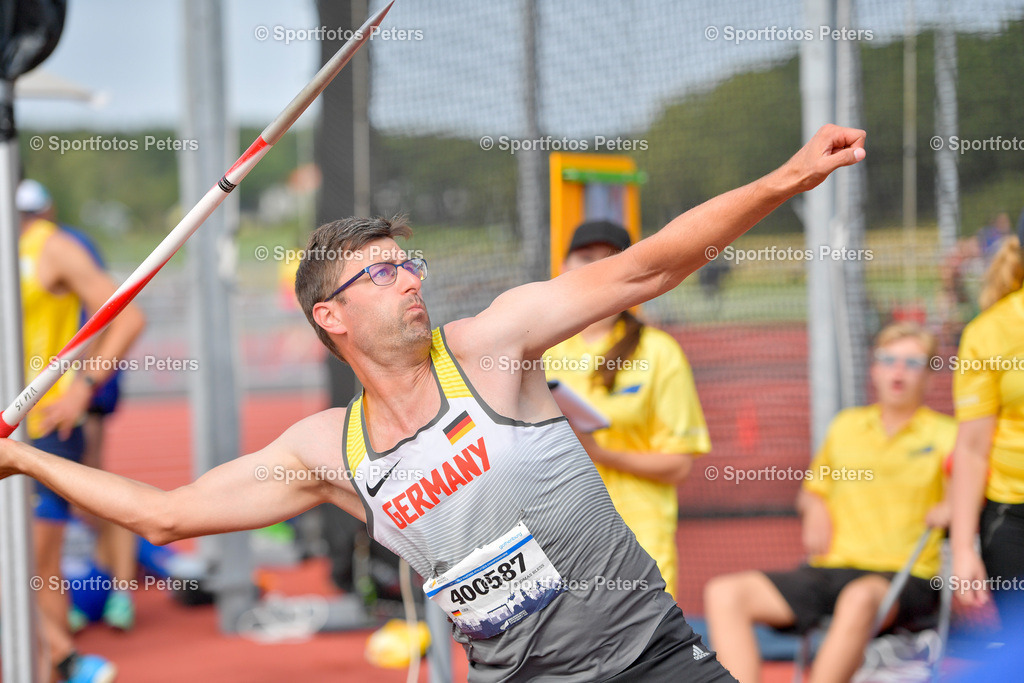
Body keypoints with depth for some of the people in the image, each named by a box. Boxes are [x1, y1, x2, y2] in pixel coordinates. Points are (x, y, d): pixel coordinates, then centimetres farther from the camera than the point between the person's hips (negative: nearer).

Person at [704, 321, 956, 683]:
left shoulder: (945, 434, 10)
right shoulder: (846, 425, 23)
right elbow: (811, 491, 34)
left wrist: (951, 511, -20)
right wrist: (814, 509, 12)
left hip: (905, 576, -5)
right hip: (830, 569, 5)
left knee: (860, 598, -42)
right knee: (724, 592, -19)